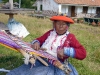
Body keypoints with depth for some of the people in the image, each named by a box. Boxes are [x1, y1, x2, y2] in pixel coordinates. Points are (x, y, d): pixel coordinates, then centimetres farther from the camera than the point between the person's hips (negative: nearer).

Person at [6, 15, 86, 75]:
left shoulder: (70, 37, 0)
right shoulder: (50, 33, 14)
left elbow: (83, 53, -6)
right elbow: (39, 39, 25)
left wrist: (66, 51, -18)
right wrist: (36, 43, 0)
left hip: (52, 66, -5)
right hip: (38, 61, 5)